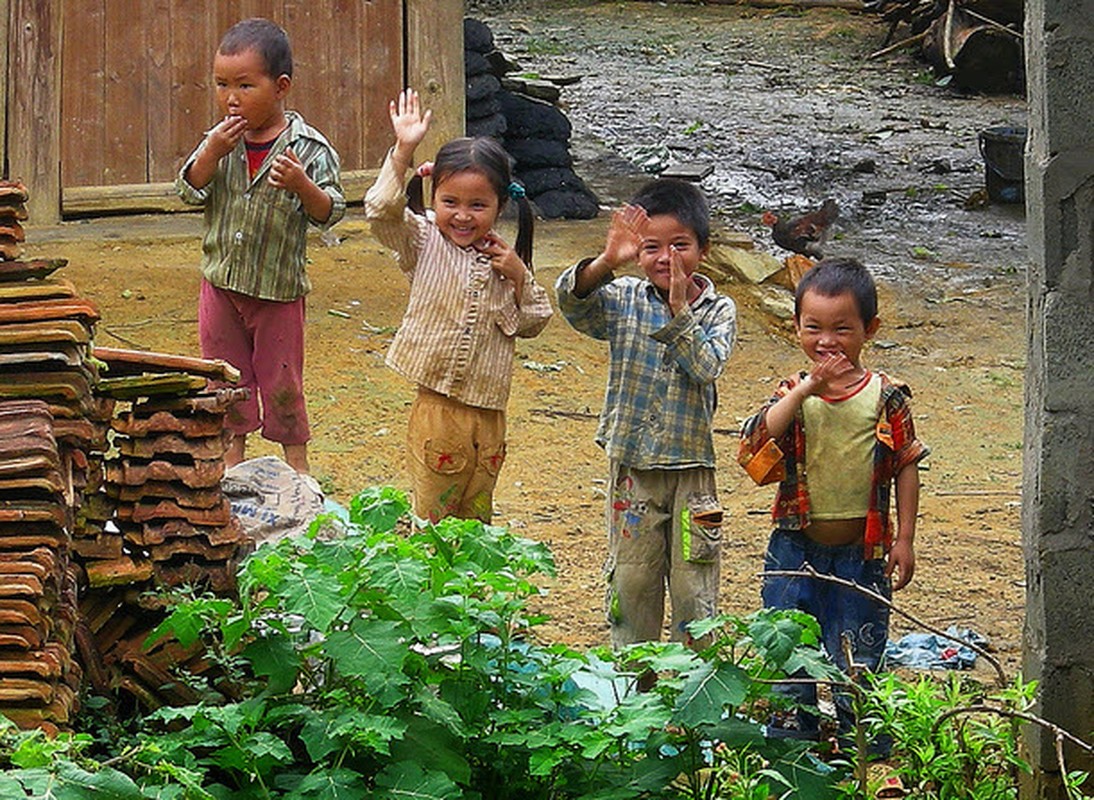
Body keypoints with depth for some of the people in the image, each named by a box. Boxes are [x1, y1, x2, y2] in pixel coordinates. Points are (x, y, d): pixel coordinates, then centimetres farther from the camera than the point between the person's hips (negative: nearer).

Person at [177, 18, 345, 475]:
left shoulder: (308, 149, -13)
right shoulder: (221, 141, -2)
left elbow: (328, 213, -13)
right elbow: (189, 192, -5)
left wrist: (301, 185, -32)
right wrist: (211, 154, -20)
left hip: (278, 286, -4)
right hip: (221, 279, 4)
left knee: (281, 377, 7)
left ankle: (295, 457, 24)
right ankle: (233, 448, 31)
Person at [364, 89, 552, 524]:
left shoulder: (503, 257, 7)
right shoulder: (423, 242, -4)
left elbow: (533, 322, 12)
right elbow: (382, 212, -21)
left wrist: (519, 277, -5)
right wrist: (403, 153, -28)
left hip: (488, 413, 4)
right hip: (436, 407, -4)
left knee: (477, 520, 14)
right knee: (432, 516, 0)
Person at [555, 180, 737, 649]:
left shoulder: (718, 310, -3)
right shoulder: (624, 301, -2)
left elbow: (707, 367, -18)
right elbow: (572, 300, -20)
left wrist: (679, 312, -28)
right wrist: (607, 263, -37)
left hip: (692, 469, -1)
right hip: (632, 466, 1)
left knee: (694, 587, 5)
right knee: (632, 579, 9)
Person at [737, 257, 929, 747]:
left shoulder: (886, 397, -3)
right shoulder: (793, 392, -1)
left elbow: (906, 466, 3)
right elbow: (756, 444, -18)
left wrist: (905, 539, 0)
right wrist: (806, 390, -26)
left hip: (862, 550, -1)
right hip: (796, 547, 1)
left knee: (858, 661, 6)